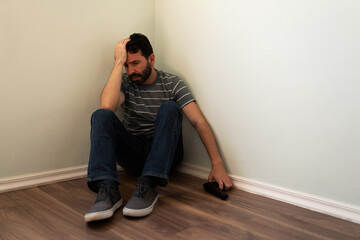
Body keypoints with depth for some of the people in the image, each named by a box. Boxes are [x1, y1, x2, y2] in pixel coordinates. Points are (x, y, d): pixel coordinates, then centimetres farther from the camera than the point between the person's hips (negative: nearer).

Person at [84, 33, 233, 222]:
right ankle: (107, 191, -38)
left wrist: (217, 164, -21)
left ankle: (147, 187, -37)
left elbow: (199, 122, -11)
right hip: (133, 155, 1)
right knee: (101, 115, -21)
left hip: (166, 154, -1)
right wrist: (119, 62, -18)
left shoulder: (171, 83, -2)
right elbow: (107, 105, -22)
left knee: (169, 108, -27)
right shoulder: (125, 83, 2)